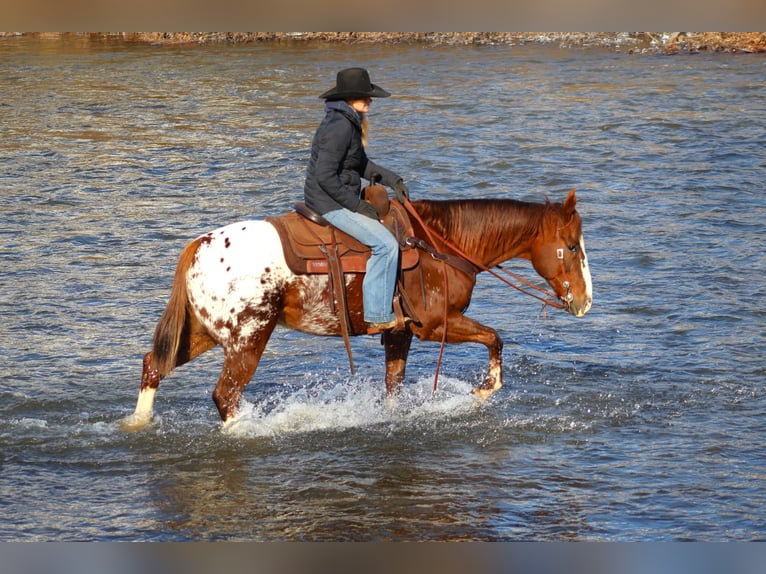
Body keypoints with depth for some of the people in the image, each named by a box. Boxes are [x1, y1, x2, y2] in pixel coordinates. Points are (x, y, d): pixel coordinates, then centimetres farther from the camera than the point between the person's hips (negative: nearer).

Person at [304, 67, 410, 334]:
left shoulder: (350, 123, 12)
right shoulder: (340, 127, -21)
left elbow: (363, 165, 22)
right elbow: (326, 176, -25)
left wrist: (392, 180, 7)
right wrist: (357, 205, -19)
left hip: (341, 200, 11)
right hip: (330, 203, -11)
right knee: (385, 244, -18)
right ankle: (378, 317, -17)